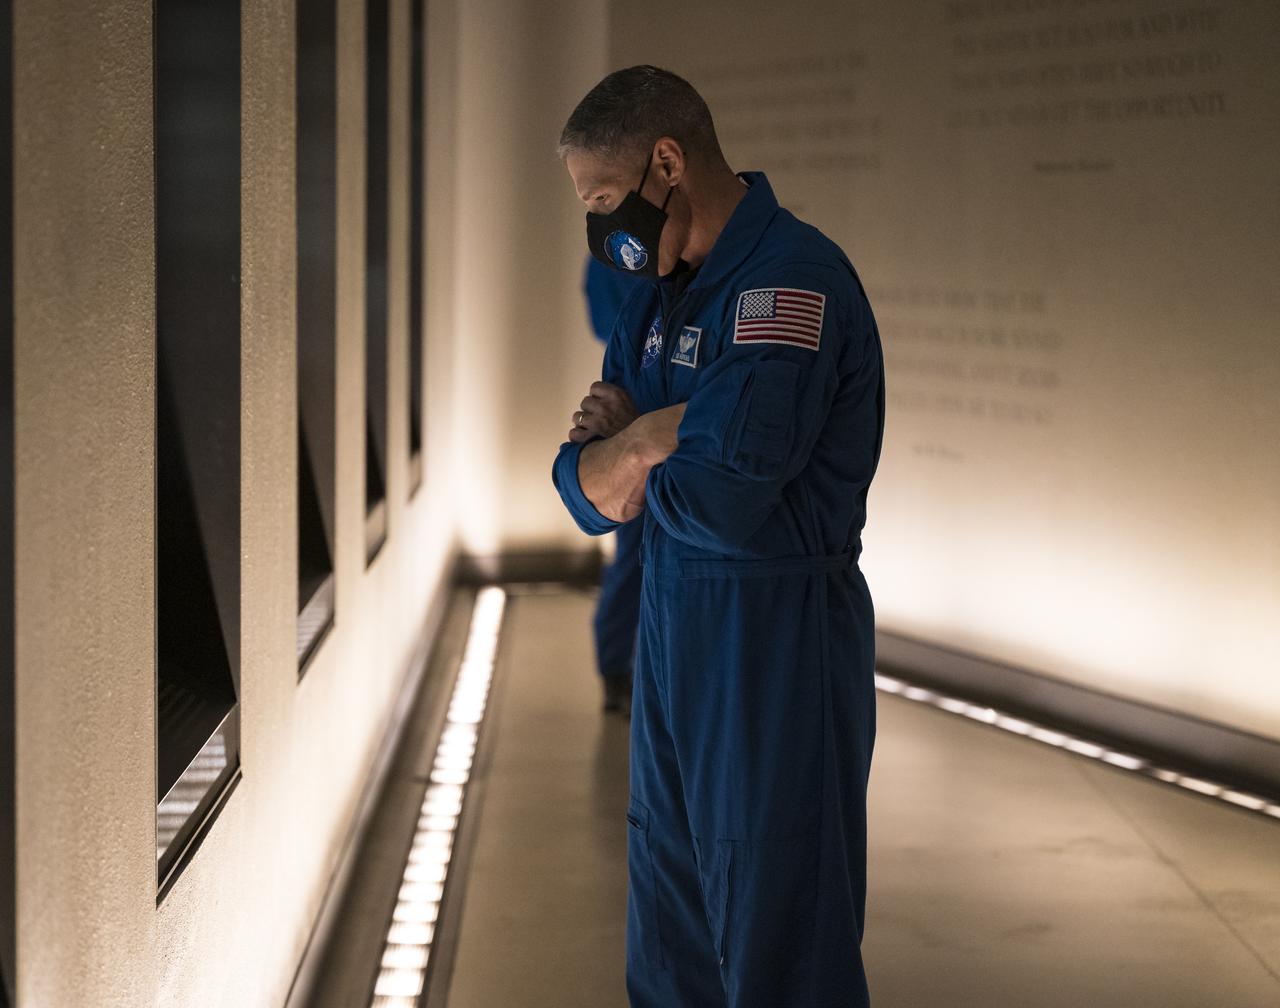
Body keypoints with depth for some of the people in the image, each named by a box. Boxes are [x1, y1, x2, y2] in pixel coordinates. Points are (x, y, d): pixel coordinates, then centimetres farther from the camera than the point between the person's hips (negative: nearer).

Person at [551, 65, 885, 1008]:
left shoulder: (792, 278, -17)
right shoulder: (662, 284, 12)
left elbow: (715, 499, -25)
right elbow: (579, 485, 9)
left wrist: (622, 448, -5)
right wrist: (652, 434, -12)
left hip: (780, 636, -9)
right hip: (672, 615, 9)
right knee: (670, 927, 16)